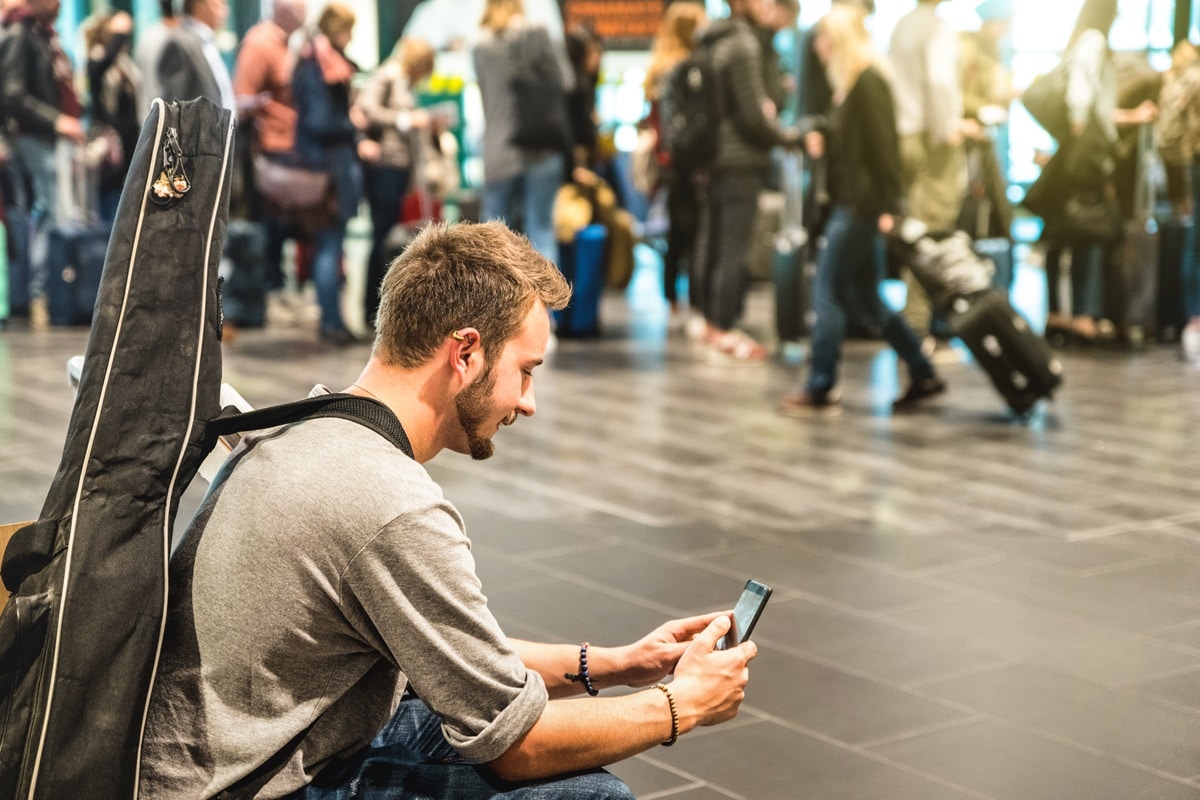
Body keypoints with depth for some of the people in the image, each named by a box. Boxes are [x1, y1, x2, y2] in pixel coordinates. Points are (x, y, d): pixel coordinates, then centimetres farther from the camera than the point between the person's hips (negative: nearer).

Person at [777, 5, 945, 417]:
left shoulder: (868, 82, -13)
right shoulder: (851, 83, 16)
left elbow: (884, 146, -19)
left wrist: (888, 207, -21)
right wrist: (819, 139, 7)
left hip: (862, 206, -10)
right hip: (848, 202, 10)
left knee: (828, 292, -5)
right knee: (863, 300, 13)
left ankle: (821, 391, 1)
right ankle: (923, 375, 19)